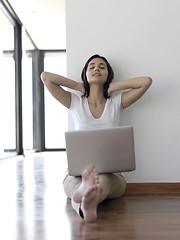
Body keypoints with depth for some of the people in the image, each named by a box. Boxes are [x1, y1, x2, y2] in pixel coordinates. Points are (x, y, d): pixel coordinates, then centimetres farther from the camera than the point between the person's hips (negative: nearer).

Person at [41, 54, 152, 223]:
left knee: (103, 180, -38)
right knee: (73, 182, -37)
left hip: (112, 174, 0)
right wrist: (79, 86, 11)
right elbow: (45, 77, 4)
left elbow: (147, 81, 2)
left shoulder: (116, 102, 12)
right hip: (77, 172, 1)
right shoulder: (75, 102, 11)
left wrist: (112, 86, 8)